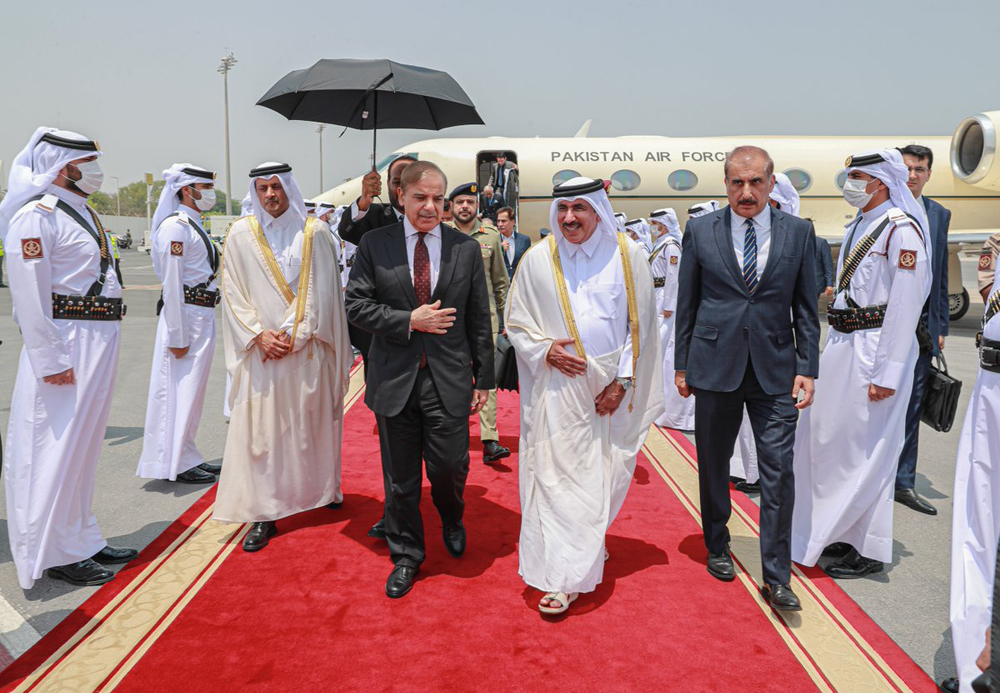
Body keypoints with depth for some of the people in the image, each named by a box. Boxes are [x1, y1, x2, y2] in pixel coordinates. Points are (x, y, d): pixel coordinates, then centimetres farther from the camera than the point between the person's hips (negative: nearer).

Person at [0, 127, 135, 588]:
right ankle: (52, 554, 10)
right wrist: (52, 359, -20)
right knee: (55, 449, -1)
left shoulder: (82, 212, 18)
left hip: (98, 343, 10)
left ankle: (80, 541, 27)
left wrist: (101, 350, 18)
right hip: (66, 346, -9)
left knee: (82, 445, 15)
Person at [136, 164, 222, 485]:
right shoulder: (175, 225, -12)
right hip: (185, 316, -9)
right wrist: (177, 336, -19)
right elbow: (171, 283, -17)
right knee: (180, 388, -2)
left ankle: (187, 457, 25)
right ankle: (176, 464, 7)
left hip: (203, 316, 10)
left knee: (193, 388, 15)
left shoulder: (194, 224, 17)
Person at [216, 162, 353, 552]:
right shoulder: (240, 235, 3)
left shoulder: (315, 232, 1)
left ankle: (322, 489, 31)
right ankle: (264, 515, 5)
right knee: (259, 429, -2)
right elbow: (233, 294, 2)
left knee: (312, 424, 10)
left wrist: (293, 334, -10)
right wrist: (258, 335, -9)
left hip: (307, 348, 0)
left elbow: (322, 291, -3)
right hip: (261, 351, 0)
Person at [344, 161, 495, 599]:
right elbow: (356, 304, -2)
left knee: (449, 466, 1)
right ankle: (405, 556, 31)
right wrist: (408, 321, -14)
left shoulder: (466, 248, 3)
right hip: (395, 378, 0)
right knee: (400, 478, 11)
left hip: (449, 380, 0)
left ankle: (452, 520, 37)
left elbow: (480, 319, 5)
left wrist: (484, 378, 4)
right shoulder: (374, 245, 1)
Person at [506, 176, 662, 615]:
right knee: (556, 475, -1)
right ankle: (565, 578, 14)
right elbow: (516, 323, 6)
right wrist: (545, 350, -12)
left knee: (601, 474, 10)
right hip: (558, 388, 0)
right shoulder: (537, 260, -1)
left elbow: (639, 325, 2)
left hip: (610, 390, 1)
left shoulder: (629, 257, -2)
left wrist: (622, 382, -6)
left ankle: (590, 546, 34)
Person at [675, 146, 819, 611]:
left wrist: (807, 369, -1)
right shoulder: (700, 231, 1)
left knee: (779, 472, -1)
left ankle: (776, 578, 10)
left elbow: (806, 308, 5)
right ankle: (717, 547, 34)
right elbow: (687, 303, 5)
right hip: (715, 366, 0)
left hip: (775, 370, 0)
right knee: (713, 466, 12)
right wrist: (682, 364, 4)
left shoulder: (798, 232, 3)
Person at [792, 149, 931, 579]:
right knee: (828, 439, 13)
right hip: (843, 346, 9)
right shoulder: (857, 227, 15)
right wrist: (834, 348, 16)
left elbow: (905, 304, -18)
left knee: (868, 449, -2)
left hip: (877, 348, -9)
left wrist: (887, 372, -20)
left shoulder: (901, 229, -12)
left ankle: (871, 551, 12)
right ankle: (844, 533, 28)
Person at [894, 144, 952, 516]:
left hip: (921, 325, 4)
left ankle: (904, 483, 18)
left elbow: (941, 273, 14)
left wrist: (941, 326, 10)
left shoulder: (940, 215, 12)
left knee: (911, 407, 9)